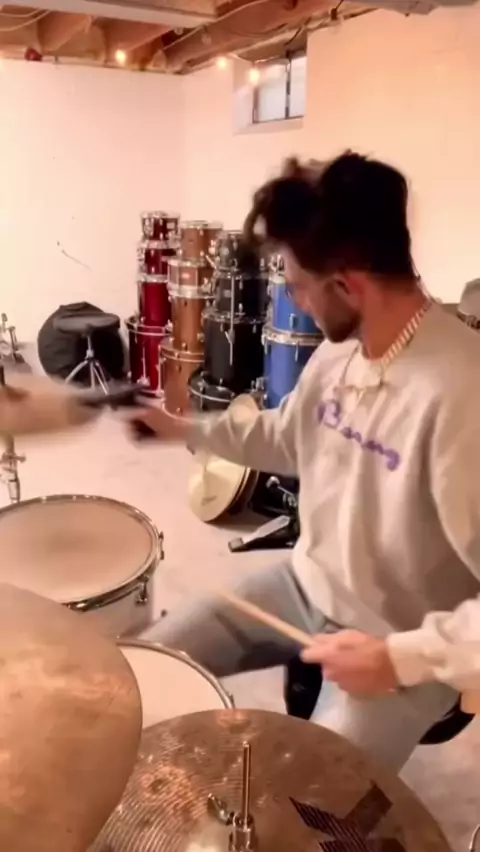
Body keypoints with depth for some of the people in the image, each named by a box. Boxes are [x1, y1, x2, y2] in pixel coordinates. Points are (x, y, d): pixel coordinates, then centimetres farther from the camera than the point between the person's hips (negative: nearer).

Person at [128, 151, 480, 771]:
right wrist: (187, 430, 13)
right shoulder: (338, 351, -5)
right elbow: (289, 438, 15)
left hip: (399, 646, -7)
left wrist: (403, 656, -29)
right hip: (307, 585, 7)